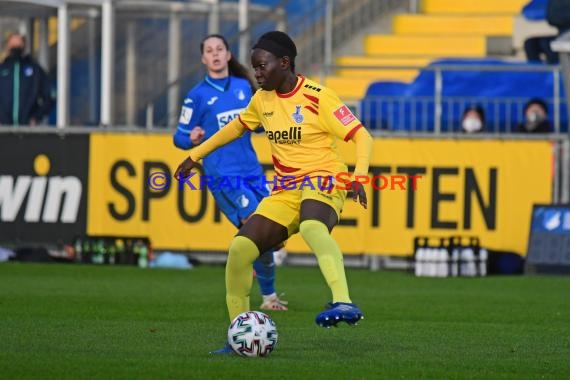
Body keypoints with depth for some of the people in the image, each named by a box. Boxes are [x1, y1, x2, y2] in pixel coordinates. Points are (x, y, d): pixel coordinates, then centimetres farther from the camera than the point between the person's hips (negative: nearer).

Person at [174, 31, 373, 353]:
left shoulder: (317, 97, -10)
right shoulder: (262, 99, 10)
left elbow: (362, 136, -11)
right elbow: (237, 126, 30)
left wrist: (358, 176, -27)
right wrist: (195, 156, 31)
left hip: (322, 181, -7)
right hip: (285, 191, 7)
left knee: (311, 227, -41)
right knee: (240, 249, -10)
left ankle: (344, 304, -59)